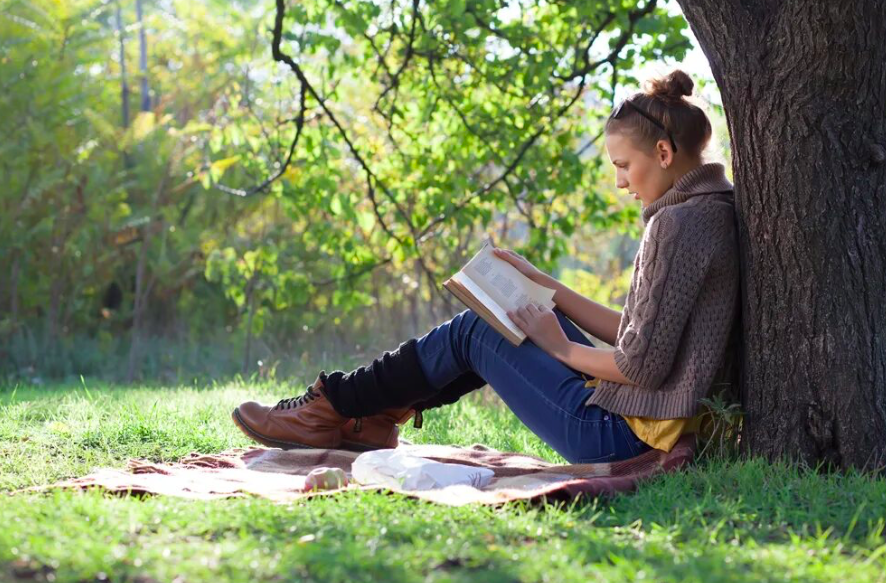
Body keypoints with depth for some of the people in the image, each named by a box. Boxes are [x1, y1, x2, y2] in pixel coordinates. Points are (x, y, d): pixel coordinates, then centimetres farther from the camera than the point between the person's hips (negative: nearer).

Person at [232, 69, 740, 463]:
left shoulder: (679, 222, -20)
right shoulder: (712, 212, 10)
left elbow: (642, 364, -23)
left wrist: (562, 348, -7)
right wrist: (543, 284, 12)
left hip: (617, 435, -9)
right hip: (637, 428, 9)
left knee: (473, 334, 2)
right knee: (492, 324, 17)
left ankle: (331, 409, 16)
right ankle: (376, 418, 22)